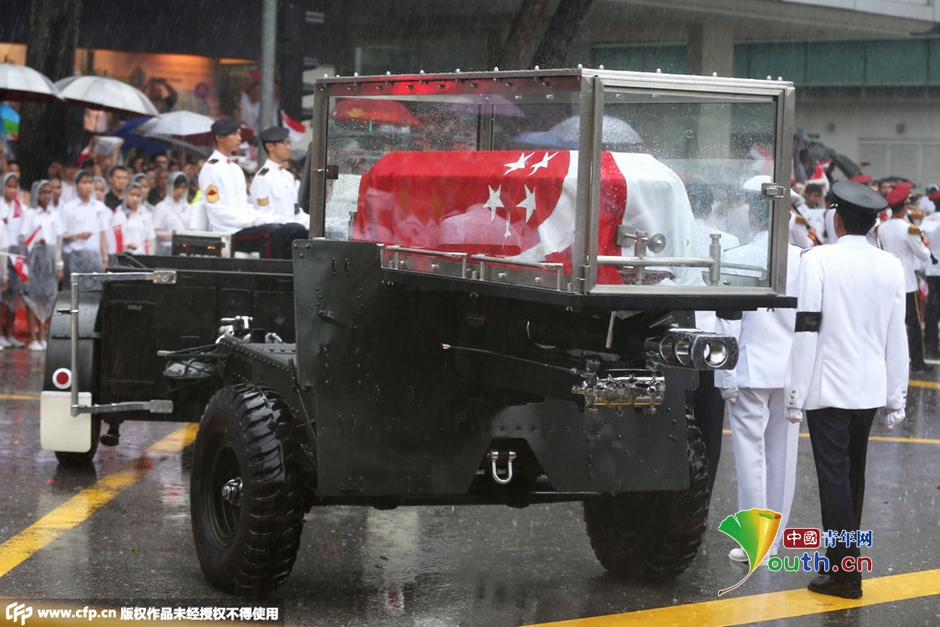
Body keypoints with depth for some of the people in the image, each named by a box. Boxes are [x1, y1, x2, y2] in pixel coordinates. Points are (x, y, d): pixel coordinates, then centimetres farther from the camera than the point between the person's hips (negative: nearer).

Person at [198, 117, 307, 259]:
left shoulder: (236, 169, 24)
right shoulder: (211, 169, -4)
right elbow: (219, 211, -12)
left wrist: (267, 218, 3)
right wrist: (255, 220, -16)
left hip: (245, 226, 8)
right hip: (229, 232, -8)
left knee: (296, 230, -12)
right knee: (272, 232, -33)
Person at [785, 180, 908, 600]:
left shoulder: (818, 260, -12)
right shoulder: (891, 266, 2)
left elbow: (806, 330, -14)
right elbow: (897, 337, 5)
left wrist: (796, 395, -8)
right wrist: (896, 398, 12)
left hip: (828, 389, -5)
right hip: (871, 389, 5)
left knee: (834, 477, -2)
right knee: (853, 474, 17)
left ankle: (844, 571, -4)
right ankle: (844, 558, 28)